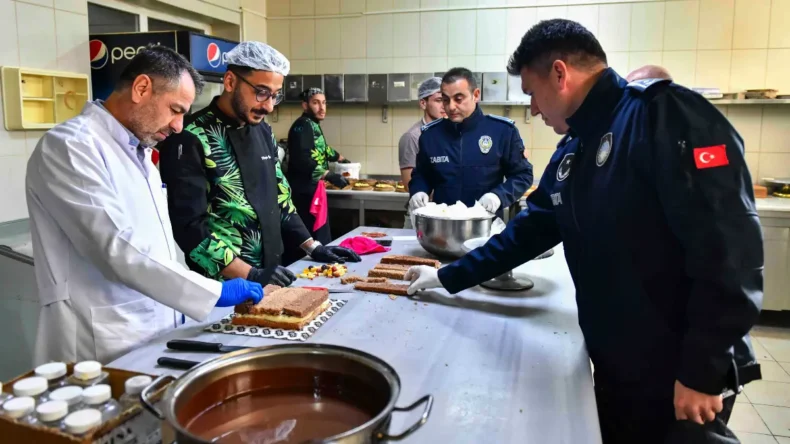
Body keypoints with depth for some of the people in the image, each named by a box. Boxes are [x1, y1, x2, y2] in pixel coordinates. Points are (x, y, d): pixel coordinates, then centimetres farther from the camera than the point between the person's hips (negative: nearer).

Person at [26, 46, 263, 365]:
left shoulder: (138, 151, 11)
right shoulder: (70, 146, -16)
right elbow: (117, 250, -26)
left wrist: (175, 309, 11)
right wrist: (215, 292, -22)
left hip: (155, 335, 8)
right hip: (103, 349, -8)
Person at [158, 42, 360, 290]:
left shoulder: (263, 131, 8)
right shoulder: (191, 140, -15)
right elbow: (189, 226, -20)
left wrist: (312, 247, 7)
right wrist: (250, 275, -24)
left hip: (269, 275, 7)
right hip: (225, 285, -6)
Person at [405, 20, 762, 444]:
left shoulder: (665, 114, -18)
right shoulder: (571, 154, 9)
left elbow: (729, 247, -23)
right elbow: (529, 231, 16)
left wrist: (704, 372, -20)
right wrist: (448, 277, 17)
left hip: (678, 377, -7)